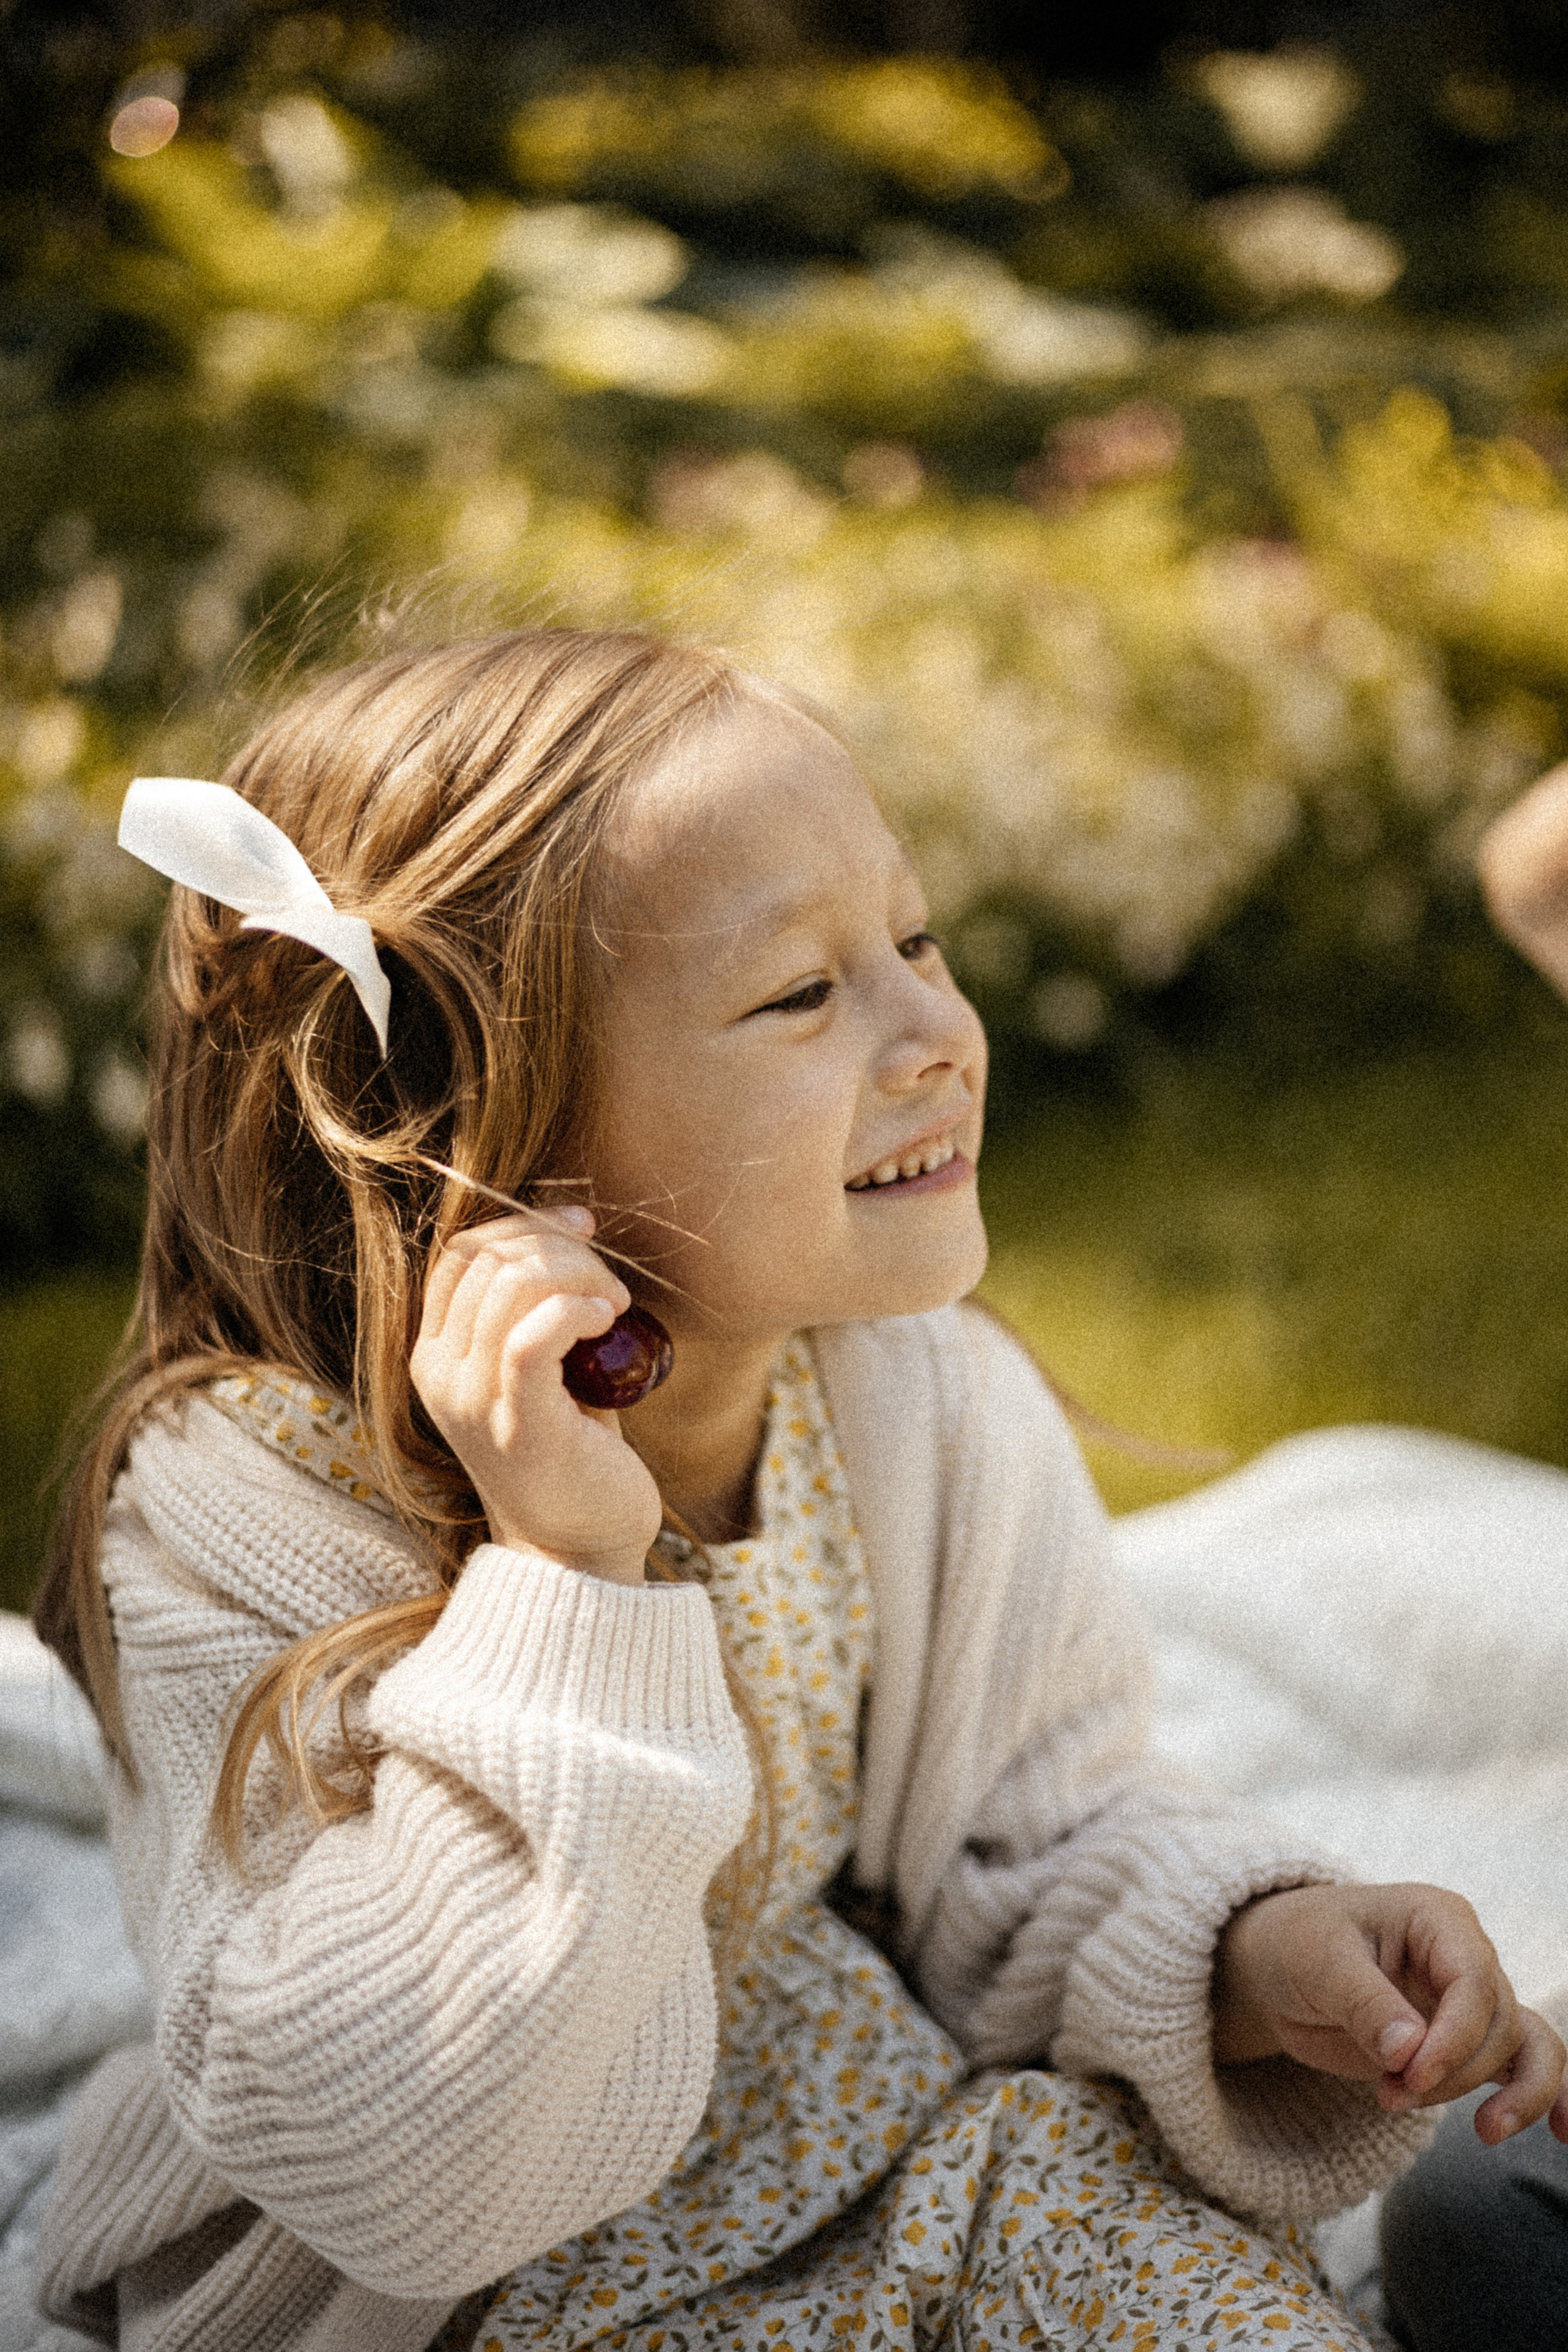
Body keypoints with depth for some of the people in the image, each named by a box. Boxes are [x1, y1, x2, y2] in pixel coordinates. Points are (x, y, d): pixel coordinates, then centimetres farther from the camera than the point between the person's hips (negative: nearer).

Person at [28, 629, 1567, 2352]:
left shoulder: (932, 1408, -8)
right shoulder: (244, 1510, -22)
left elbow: (1026, 1845, 3)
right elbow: (399, 2171, -27)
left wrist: (1248, 1959, -17)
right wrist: (562, 1572, -34)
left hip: (864, 2131, 5)